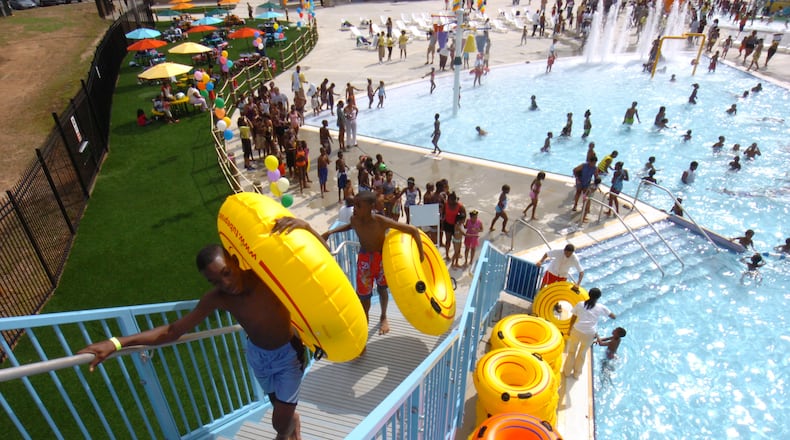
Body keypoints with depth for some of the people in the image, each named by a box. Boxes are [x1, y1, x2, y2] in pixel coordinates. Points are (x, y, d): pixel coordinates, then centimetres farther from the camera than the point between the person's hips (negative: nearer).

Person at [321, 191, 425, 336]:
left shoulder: (382, 222, -34)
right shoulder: (354, 219, -21)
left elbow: (413, 230, -30)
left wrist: (421, 253, -25)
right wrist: (331, 232, -4)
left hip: (382, 256, -2)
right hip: (364, 258, 2)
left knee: (382, 288, 18)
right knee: (363, 293, 5)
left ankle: (383, 317, 45)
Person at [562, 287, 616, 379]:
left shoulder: (580, 304, -1)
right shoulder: (601, 308, -2)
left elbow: (573, 318, 4)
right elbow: (613, 316, 11)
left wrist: (570, 329, 16)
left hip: (577, 331, 0)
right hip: (589, 334, 0)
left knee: (571, 351, 20)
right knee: (582, 353, 22)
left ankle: (567, 371, 32)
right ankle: (577, 373, 36)